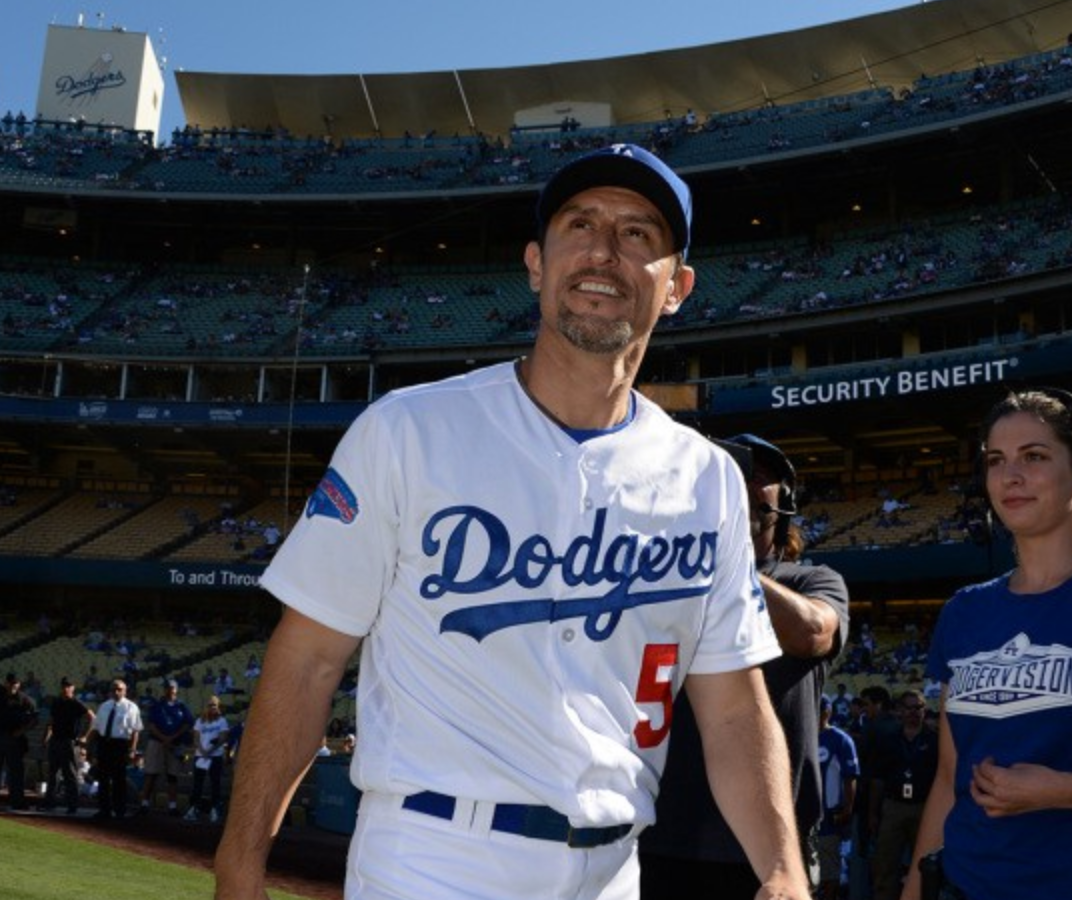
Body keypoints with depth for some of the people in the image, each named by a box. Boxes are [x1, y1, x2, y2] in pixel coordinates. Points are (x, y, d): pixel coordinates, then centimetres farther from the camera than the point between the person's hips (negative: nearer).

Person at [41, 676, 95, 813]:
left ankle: (72, 805, 1)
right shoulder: (56, 703, 12)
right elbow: (51, 722, 20)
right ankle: (49, 801, 21)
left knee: (70, 774, -3)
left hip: (70, 742, -6)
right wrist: (45, 737, 8)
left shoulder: (76, 704, -7)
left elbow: (92, 718, -12)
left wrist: (84, 736, -12)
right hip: (55, 741, 6)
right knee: (52, 772, 12)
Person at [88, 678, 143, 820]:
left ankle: (119, 811, 9)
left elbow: (135, 730, -10)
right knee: (103, 777, 8)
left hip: (121, 744, -5)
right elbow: (96, 727, 17)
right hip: (104, 743, 5)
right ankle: (104, 810, 16)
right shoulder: (104, 706, 14)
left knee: (119, 779, 0)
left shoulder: (131, 707, -5)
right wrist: (97, 746, 10)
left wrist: (132, 750, -17)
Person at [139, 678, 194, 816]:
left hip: (176, 746, 1)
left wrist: (172, 738, -9)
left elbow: (188, 725, 1)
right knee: (151, 775, -4)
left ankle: (172, 805, 4)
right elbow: (150, 725, -1)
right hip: (156, 742, -1)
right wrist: (164, 738, -12)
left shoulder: (182, 707, 8)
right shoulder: (156, 706, 7)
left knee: (173, 776, 3)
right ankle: (145, 803, -2)